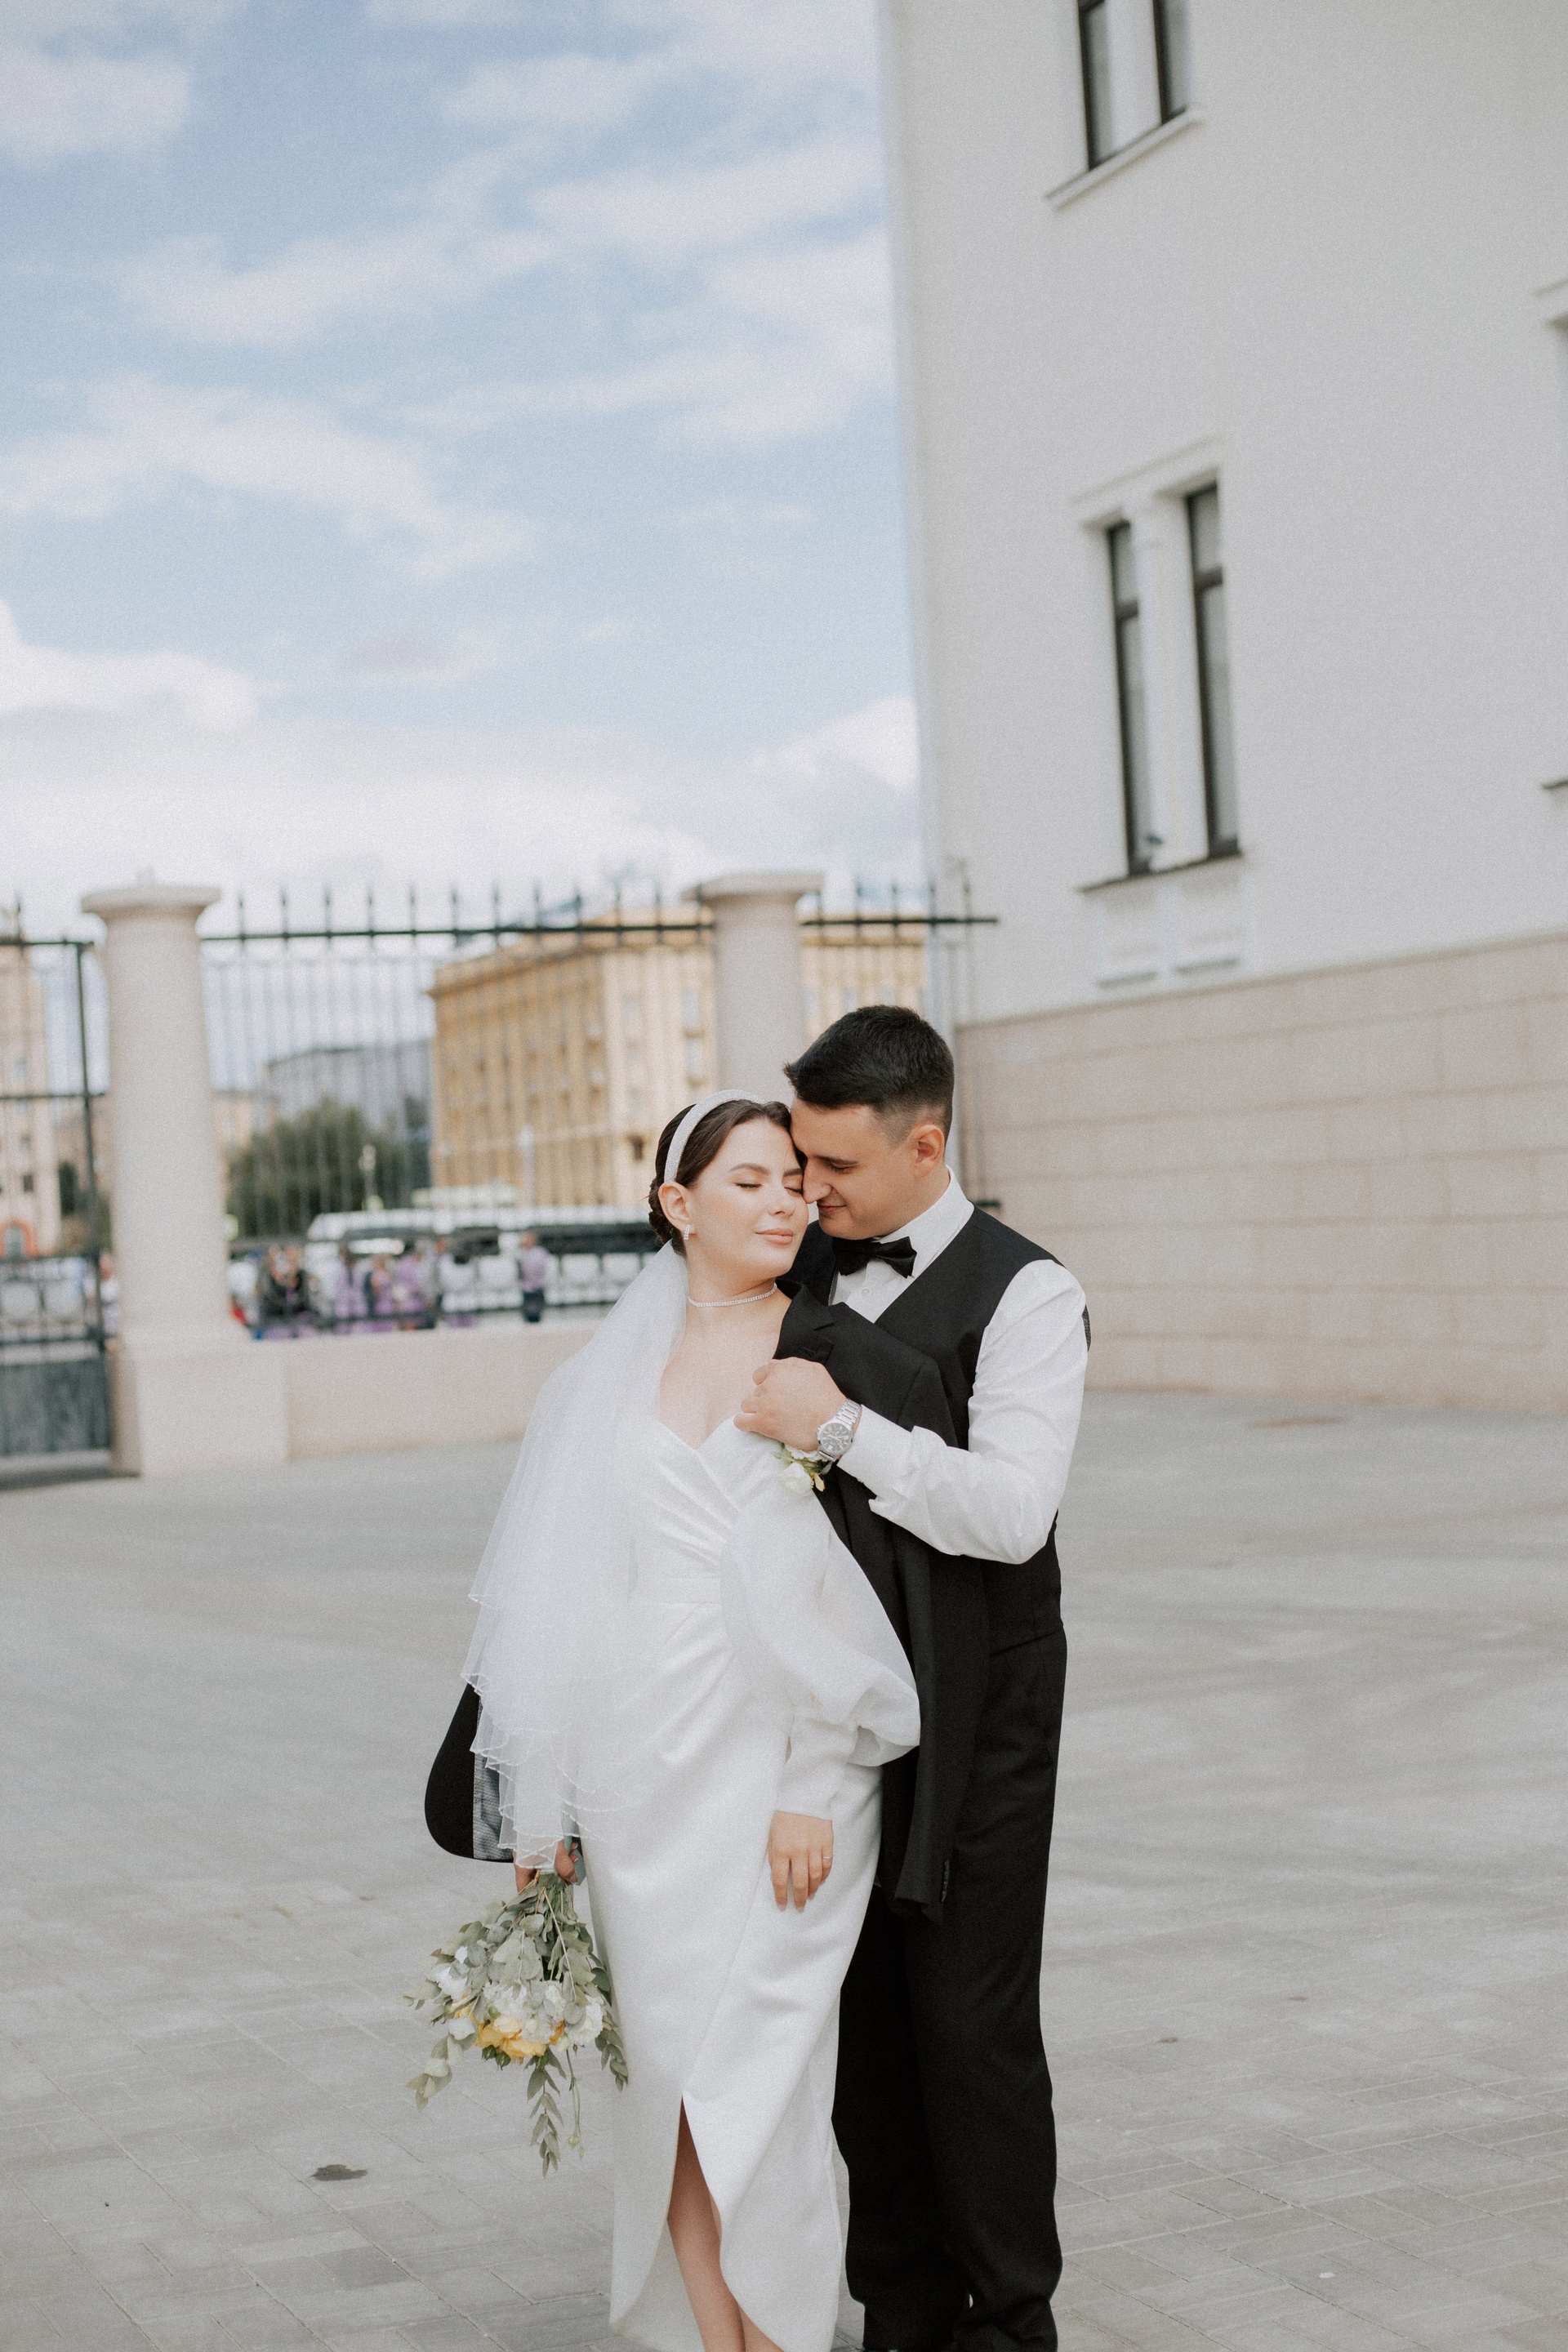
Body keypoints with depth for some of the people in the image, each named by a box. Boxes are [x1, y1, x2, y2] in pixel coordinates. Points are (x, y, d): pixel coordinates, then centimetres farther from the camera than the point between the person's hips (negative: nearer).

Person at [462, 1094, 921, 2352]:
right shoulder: (614, 1368, 9)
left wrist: (813, 1788, -10)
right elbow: (553, 1594, 10)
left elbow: (858, 1587, -5)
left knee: (753, 2077, -4)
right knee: (668, 2075, 6)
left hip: (776, 1762, -3)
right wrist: (543, 1800, 8)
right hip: (640, 1764, 3)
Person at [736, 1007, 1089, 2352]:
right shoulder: (805, 1274, 9)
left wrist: (841, 1426, -24)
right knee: (861, 2015, 10)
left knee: (972, 2024, 1)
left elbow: (1011, 1511, -21)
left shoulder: (1023, 1295, -9)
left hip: (972, 1719, -5)